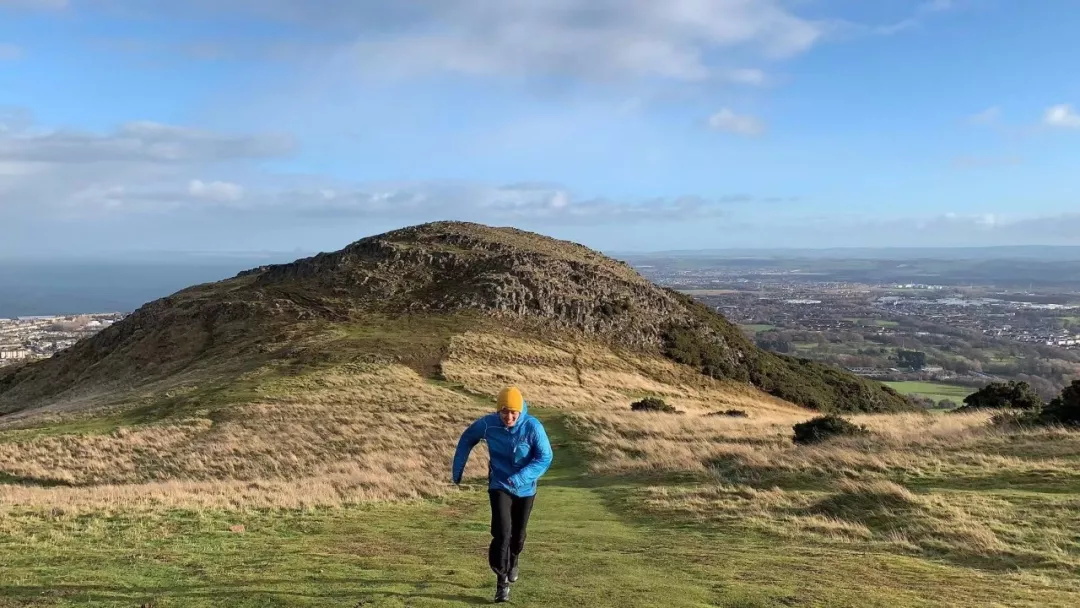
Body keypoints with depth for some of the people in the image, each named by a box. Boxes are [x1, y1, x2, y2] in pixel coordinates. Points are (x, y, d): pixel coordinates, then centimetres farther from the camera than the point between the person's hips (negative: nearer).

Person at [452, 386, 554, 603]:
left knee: (517, 535, 16)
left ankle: (512, 562, 49)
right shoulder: (487, 424, -18)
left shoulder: (533, 427, -23)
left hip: (525, 489, 1)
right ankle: (502, 581, -1)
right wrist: (458, 468, 4)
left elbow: (545, 457, -21)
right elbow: (467, 439, 2)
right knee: (502, 533, -17)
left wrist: (522, 477, -34)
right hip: (499, 486, -1)